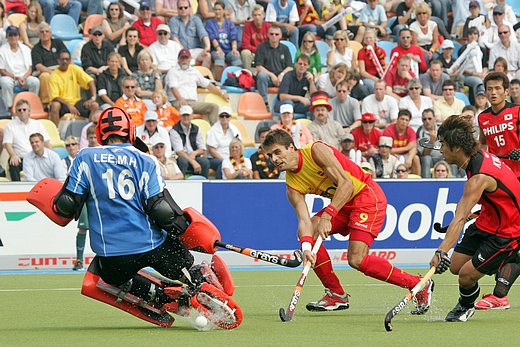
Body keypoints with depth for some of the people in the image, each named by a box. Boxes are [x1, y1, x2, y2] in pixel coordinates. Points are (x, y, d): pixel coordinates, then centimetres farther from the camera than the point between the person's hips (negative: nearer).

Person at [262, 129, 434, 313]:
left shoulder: (316, 151, -20)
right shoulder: (292, 186, -1)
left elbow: (346, 184, -25)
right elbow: (304, 220, -12)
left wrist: (327, 215, -34)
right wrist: (306, 247, -32)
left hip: (367, 194, -8)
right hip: (345, 205, 8)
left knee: (357, 260, -19)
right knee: (308, 233, -6)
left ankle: (419, 285, -9)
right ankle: (336, 294, 3)